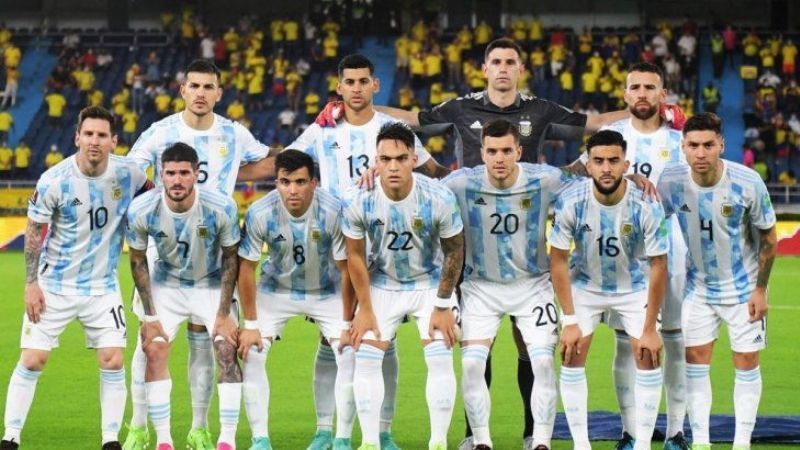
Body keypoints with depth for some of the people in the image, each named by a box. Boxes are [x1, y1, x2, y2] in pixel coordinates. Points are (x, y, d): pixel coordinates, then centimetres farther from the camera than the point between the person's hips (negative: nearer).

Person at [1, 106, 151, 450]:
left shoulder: (127, 174, -9)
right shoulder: (54, 181, -15)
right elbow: (34, 232, -6)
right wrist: (31, 284, -8)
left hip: (102, 287, 2)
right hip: (54, 285, -2)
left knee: (113, 362, -5)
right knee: (32, 361, -4)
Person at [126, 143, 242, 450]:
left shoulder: (222, 208, -25)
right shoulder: (141, 211, -22)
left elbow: (231, 259, -11)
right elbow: (138, 261, -6)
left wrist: (223, 315, -11)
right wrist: (150, 315, -7)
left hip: (213, 285, -1)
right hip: (167, 285, 1)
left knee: (227, 352, -14)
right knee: (154, 351, -12)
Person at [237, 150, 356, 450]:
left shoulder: (334, 211, -28)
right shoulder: (260, 214, -26)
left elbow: (346, 269, -17)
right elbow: (246, 269, -14)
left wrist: (347, 323, -15)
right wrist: (251, 324, -12)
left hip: (326, 292, -1)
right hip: (276, 289, 1)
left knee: (350, 355, -13)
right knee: (251, 353, -12)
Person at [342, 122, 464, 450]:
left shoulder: (439, 198, -26)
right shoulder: (358, 201, -23)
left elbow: (454, 251, -11)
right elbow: (356, 256, -9)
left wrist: (443, 306, -9)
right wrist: (365, 310, -6)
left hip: (430, 283, -1)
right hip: (382, 284, 1)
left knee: (440, 361, -11)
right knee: (365, 359, -6)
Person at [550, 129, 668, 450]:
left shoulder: (646, 207, -27)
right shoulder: (571, 202, -26)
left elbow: (658, 266, -17)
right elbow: (558, 260, -15)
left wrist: (649, 329, -15)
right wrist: (570, 321, -17)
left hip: (634, 287, 0)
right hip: (584, 285, 0)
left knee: (649, 360, -7)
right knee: (571, 358, -7)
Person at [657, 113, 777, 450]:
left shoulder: (748, 183, -22)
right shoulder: (671, 181, -18)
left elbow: (768, 238, -10)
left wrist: (760, 289, -9)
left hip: (743, 286, -2)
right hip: (699, 286, 2)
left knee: (746, 362, 2)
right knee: (695, 360, 2)